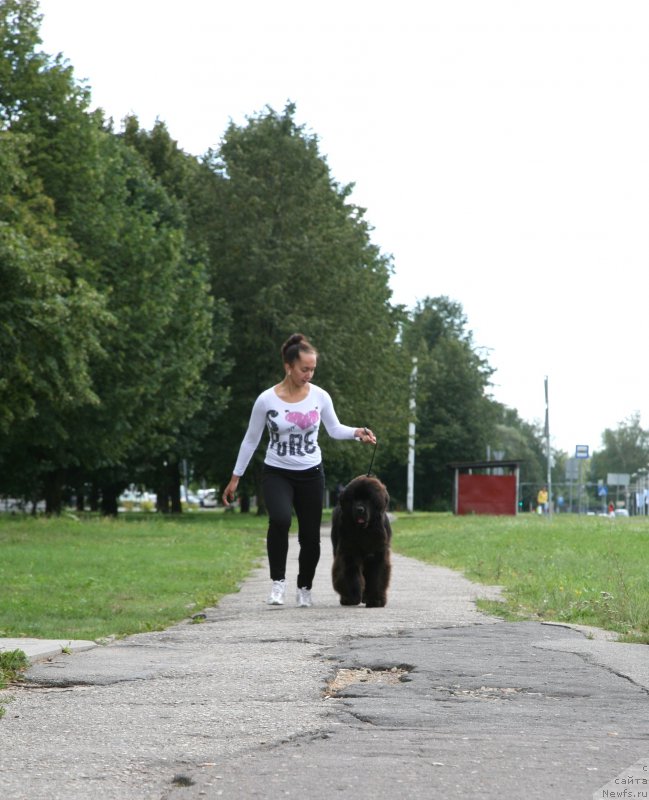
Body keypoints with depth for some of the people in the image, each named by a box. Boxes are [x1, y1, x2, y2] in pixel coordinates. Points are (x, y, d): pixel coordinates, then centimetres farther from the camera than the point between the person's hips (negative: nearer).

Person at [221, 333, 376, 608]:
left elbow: (335, 430, 8)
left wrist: (357, 433, -13)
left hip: (310, 474, 3)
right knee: (280, 519, -30)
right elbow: (250, 440, -1)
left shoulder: (320, 396, -5)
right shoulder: (266, 400, -11)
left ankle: (304, 589, 29)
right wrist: (235, 478, 1)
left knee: (310, 536, 5)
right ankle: (278, 581, -17)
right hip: (277, 474, -3)